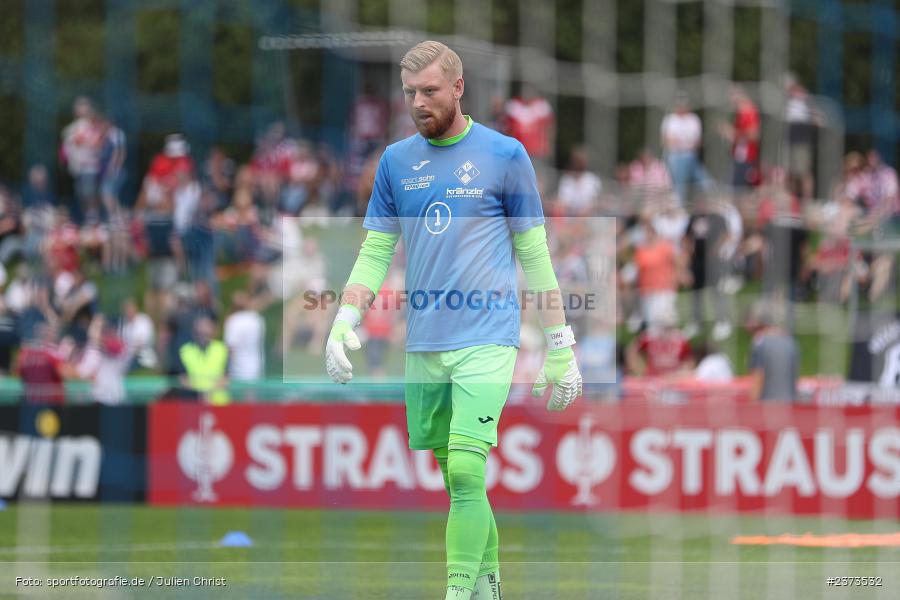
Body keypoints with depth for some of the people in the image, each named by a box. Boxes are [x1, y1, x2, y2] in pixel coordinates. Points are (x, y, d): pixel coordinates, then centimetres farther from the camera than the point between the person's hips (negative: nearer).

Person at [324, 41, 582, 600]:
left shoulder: (505, 156, 1)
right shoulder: (397, 161, 10)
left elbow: (534, 255, 4)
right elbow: (375, 252, 12)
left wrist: (560, 349, 3)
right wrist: (345, 323, -3)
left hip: (486, 341, -4)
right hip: (423, 345, 4)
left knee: (465, 472, -15)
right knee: (448, 479, 7)